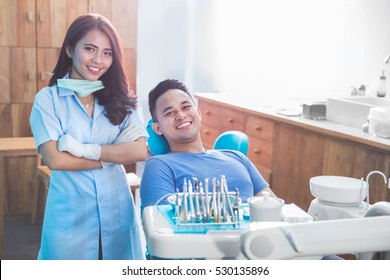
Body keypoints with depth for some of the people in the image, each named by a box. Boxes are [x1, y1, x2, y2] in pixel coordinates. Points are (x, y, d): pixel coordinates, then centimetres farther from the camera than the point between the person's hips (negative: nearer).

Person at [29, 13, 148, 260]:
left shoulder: (120, 99, 3)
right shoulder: (48, 98, -4)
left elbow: (140, 151, -8)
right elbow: (55, 159, -13)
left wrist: (84, 149, -15)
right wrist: (116, 155, -9)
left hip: (118, 211, 3)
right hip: (70, 214, -2)